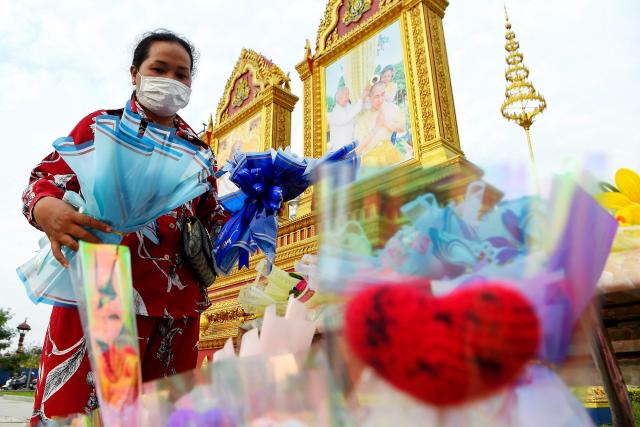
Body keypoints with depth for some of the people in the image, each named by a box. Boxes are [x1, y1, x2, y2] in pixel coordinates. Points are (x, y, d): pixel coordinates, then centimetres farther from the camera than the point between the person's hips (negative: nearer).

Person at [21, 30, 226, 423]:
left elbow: (211, 215, 20)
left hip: (178, 304, 4)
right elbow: (44, 181, 1)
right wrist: (47, 211, -22)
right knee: (73, 410, -4)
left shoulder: (197, 149, 18)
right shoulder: (101, 125, 9)